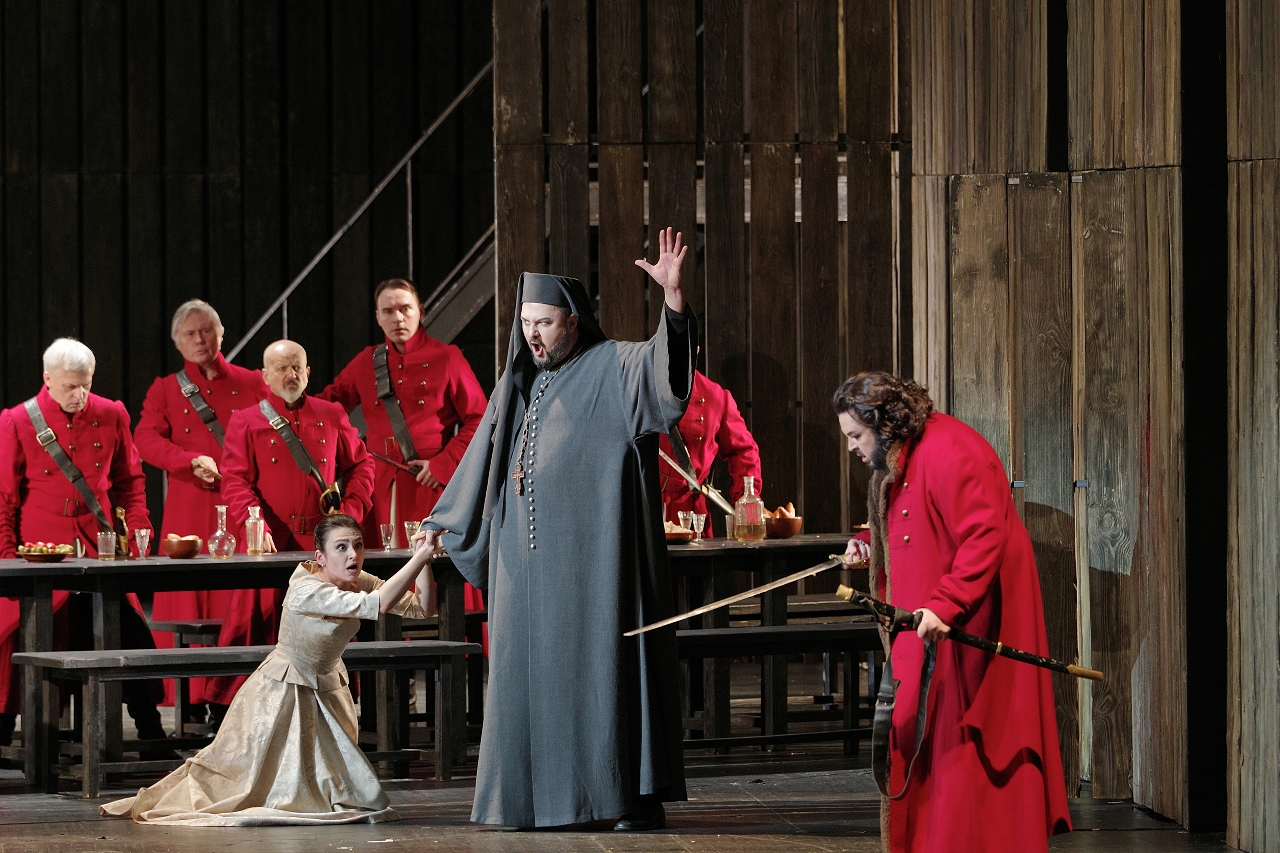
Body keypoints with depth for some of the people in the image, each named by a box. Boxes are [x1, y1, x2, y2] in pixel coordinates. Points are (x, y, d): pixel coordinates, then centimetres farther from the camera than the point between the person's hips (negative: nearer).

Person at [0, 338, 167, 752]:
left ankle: (150, 733, 6)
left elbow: (130, 481, 14)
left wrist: (136, 533, 5)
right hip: (40, 548, -2)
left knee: (130, 635, -3)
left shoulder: (111, 416, 5)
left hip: (99, 547, 2)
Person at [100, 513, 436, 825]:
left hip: (327, 691, 8)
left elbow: (419, 607, -6)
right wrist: (419, 557, -40)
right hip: (285, 692, -8)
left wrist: (427, 561, -22)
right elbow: (378, 604, -41)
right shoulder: (306, 589, -31)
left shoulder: (358, 582, -7)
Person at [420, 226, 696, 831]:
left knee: (605, 663, -8)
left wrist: (673, 295, -42)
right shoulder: (521, 384, 16)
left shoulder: (612, 369, -5)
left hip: (593, 553, -7)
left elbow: (662, 366, -26)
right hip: (529, 561, 7)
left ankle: (637, 797, -5)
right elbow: (483, 458, 26)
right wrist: (446, 519, 32)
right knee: (534, 669, 6)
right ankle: (542, 796, 11)